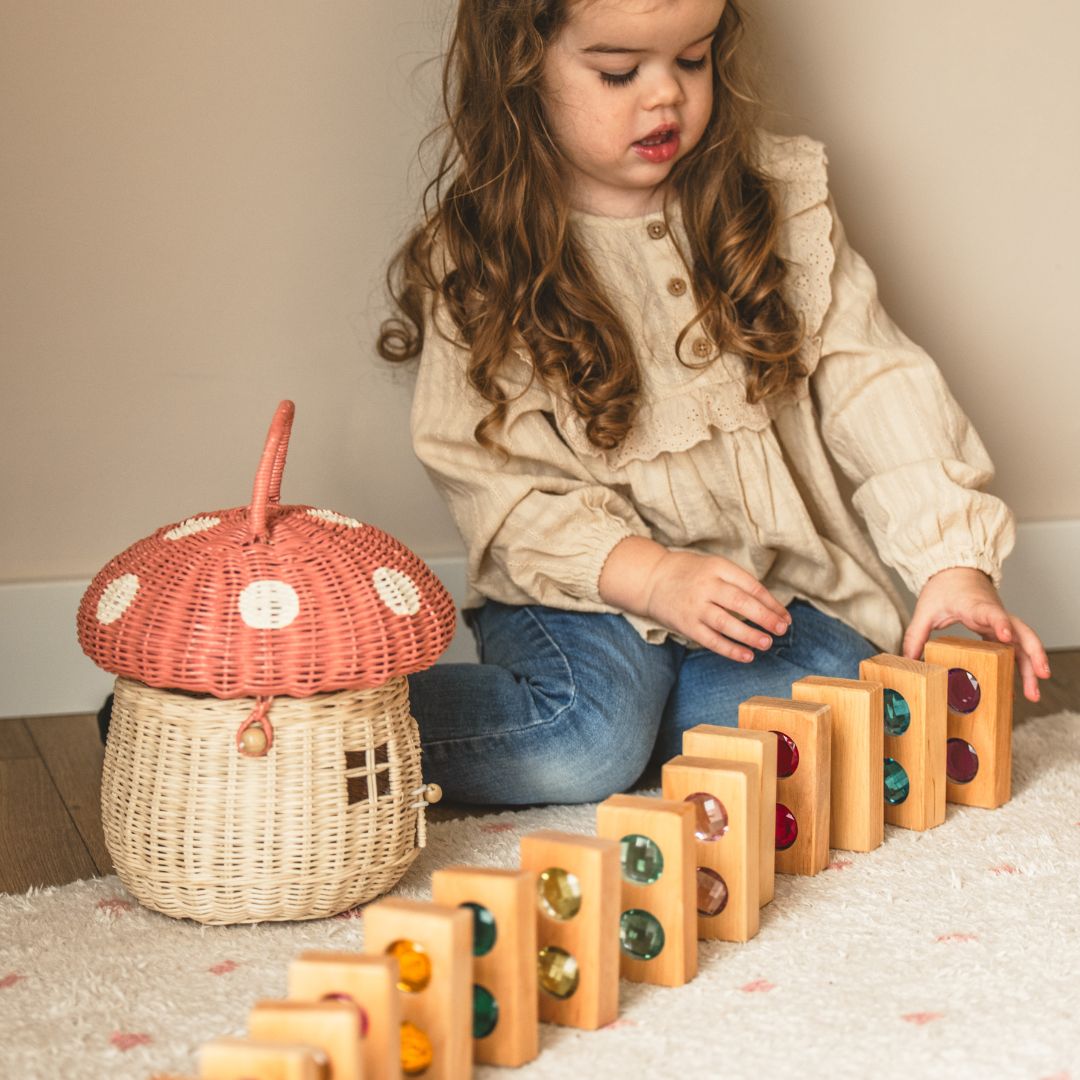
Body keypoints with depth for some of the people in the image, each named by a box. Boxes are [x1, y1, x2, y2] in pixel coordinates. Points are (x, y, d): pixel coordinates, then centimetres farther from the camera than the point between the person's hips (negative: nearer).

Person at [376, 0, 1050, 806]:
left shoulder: (783, 197, 2)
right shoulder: (473, 262, -7)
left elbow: (872, 382, -3)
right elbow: (497, 476, -10)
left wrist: (954, 557, -16)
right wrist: (650, 575, -24)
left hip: (773, 580, 4)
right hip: (585, 590, -3)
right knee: (579, 744, -30)